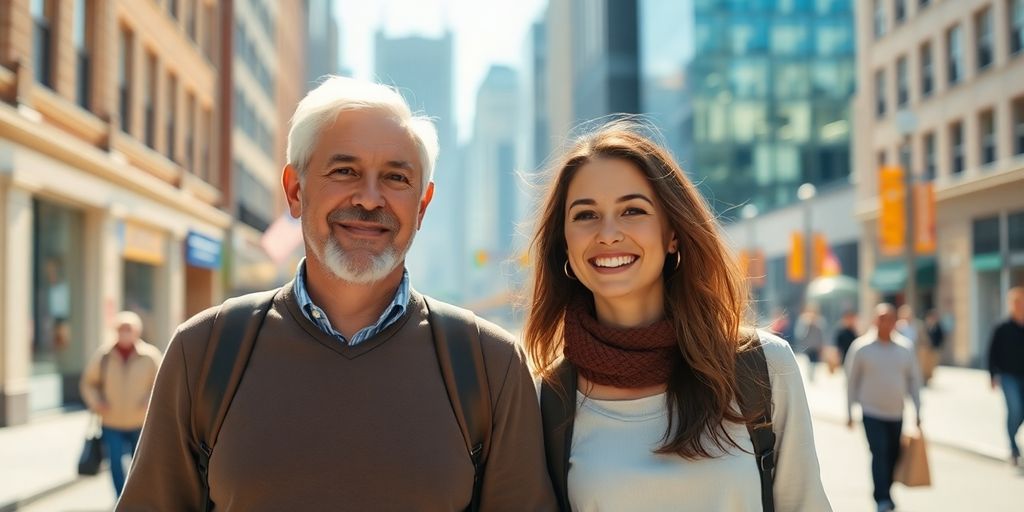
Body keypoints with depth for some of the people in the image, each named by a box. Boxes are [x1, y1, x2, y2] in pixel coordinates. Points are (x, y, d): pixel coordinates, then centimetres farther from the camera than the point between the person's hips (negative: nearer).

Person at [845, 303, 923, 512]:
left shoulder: (906, 347, 3)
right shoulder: (861, 347, -5)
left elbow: (914, 379, 9)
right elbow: (852, 380, 1)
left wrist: (917, 410, 6)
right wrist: (850, 412, 0)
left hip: (896, 413, 3)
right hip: (872, 413, -3)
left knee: (893, 456, 10)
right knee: (879, 454, -14)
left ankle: (886, 493, 28)